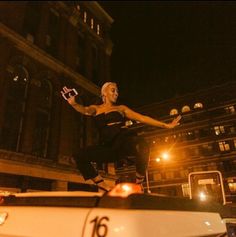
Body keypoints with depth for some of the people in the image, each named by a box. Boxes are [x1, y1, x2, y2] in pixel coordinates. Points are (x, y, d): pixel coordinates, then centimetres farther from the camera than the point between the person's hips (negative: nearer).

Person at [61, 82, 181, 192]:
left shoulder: (121, 108, 20)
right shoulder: (96, 108, 19)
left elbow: (142, 118, 17)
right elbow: (85, 110, -4)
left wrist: (166, 125, 13)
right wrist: (73, 103, -27)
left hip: (125, 140, -1)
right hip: (108, 146, 1)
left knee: (141, 144, -34)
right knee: (81, 156, -17)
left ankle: (138, 185, -13)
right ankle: (106, 188, -7)